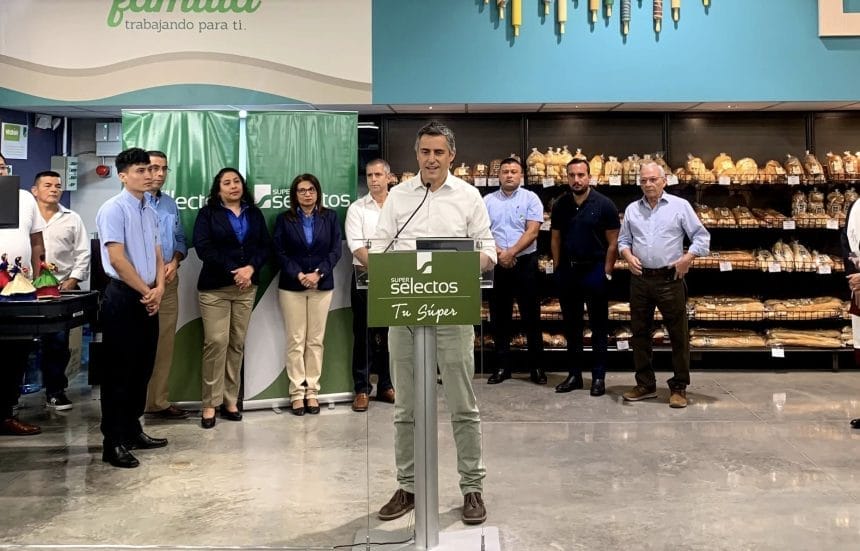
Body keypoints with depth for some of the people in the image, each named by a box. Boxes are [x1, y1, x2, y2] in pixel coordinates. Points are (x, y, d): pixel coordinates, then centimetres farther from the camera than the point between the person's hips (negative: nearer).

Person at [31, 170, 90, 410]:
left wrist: (73, 280, -4)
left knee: (59, 340, -1)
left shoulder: (72, 219, 9)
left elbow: (83, 254, 7)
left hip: (61, 287, 0)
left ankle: (55, 390, 10)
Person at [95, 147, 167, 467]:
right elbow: (117, 260, -18)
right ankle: (114, 443, 5)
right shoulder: (113, 209, -11)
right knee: (120, 371, -3)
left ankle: (133, 431, 25)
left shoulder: (150, 211, 13)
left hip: (147, 299, 8)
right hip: (123, 298, -8)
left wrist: (158, 288, -2)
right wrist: (146, 291, -11)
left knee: (142, 368, 13)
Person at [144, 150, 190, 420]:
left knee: (164, 344, 8)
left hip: (168, 282, 6)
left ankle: (159, 400, 16)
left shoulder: (170, 204, 14)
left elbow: (180, 240, 17)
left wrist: (174, 263, -1)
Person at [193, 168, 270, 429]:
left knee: (237, 344, 4)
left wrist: (250, 268, -10)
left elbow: (266, 246, 8)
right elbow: (203, 247, -8)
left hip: (246, 288, 3)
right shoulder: (208, 213, 4)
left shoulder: (254, 213, 14)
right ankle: (210, 404, 0)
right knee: (216, 342, -9)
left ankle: (230, 400, 11)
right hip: (215, 287, -3)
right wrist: (232, 271, -14)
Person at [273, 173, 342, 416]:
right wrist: (298, 275, -14)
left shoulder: (330, 217, 6)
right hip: (292, 286, -1)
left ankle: (312, 390, 10)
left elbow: (335, 250, 1)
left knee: (316, 340, 4)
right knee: (296, 341, 0)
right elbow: (280, 252, -1)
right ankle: (297, 392, 6)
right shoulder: (284, 219, 4)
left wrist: (318, 273, -12)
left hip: (322, 285, 1)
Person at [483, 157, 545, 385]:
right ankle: (502, 366, 17)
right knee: (499, 316, 7)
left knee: (531, 316, 2)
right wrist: (498, 254, -13)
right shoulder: (487, 200, 7)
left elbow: (532, 231, -8)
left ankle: (536, 366, 12)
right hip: (497, 264, 2)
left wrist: (511, 252, -16)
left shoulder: (531, 198, 1)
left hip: (525, 262, -2)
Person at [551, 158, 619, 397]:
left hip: (594, 270, -4)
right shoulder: (560, 205, 5)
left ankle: (599, 377, 12)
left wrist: (606, 272, -10)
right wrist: (557, 268, 6)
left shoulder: (604, 205, -6)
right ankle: (574, 374, 21)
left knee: (598, 326, 4)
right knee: (571, 325, 11)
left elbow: (613, 242, -6)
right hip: (567, 270, 4)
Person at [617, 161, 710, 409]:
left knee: (678, 334, 1)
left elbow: (702, 236, 0)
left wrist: (687, 258, -13)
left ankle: (679, 388, 11)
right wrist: (628, 256, -6)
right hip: (640, 280, 3)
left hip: (670, 279, -3)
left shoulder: (680, 206, 0)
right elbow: (623, 240, 14)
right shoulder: (632, 209, 10)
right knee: (640, 333, 9)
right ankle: (645, 384, 21)